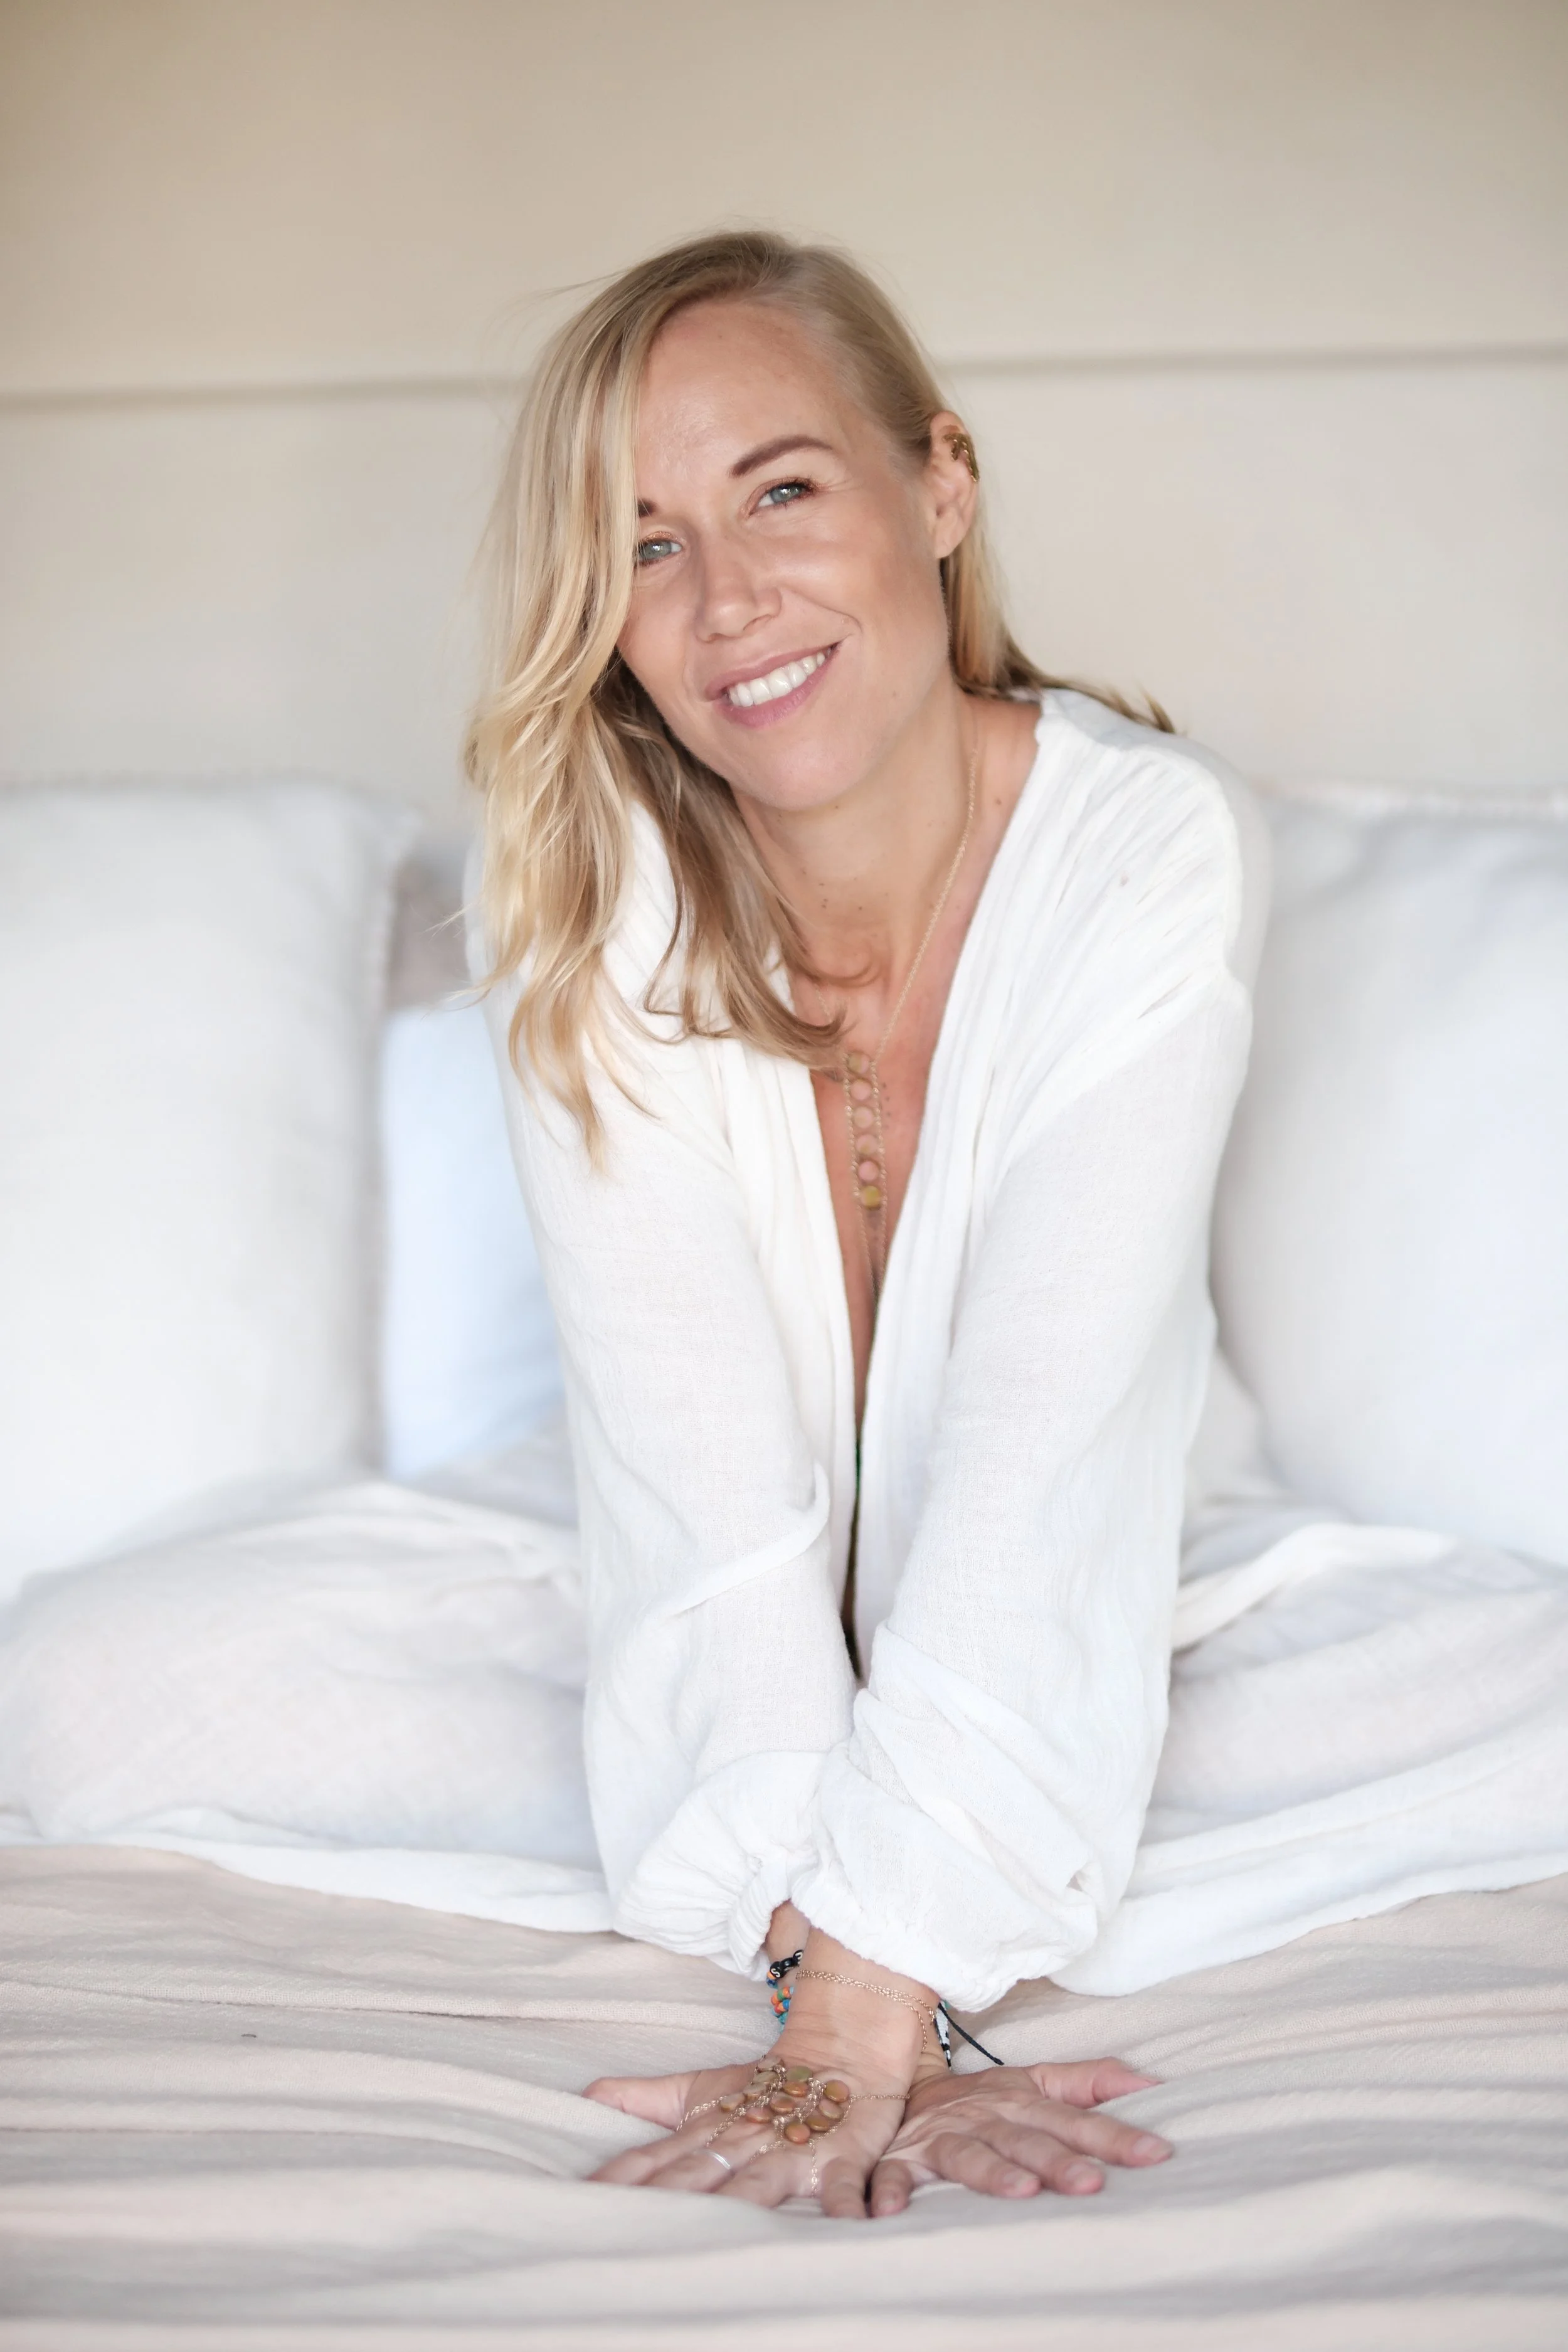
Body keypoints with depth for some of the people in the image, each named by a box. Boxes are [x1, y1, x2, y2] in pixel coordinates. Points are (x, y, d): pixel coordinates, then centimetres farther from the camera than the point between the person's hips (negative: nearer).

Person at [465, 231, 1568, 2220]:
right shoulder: (585, 904, -16)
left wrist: (866, 1998, -37)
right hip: (760, 1664, 3)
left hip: (1110, 1609, -2)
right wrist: (837, 1986, -35)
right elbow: (703, 1472, -24)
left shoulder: (1153, 844, -19)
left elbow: (1041, 1434, -29)